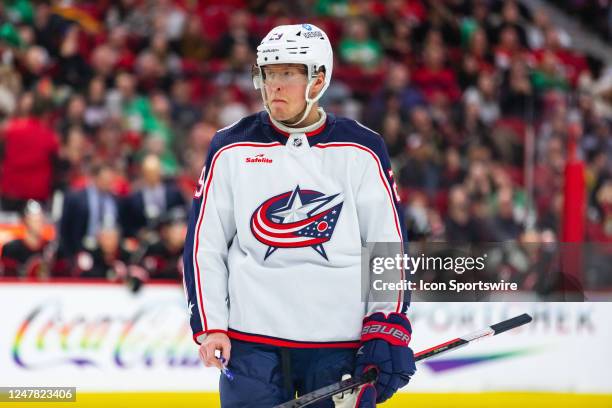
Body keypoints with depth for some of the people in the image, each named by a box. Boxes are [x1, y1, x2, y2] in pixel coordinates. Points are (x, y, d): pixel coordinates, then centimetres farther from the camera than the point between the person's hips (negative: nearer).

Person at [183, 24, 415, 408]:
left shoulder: (361, 151, 3)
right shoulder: (231, 149, 4)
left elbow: (389, 245, 4)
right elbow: (203, 245, 7)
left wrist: (387, 327, -4)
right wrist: (209, 326, -2)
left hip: (341, 343, 0)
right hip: (251, 341, 0)